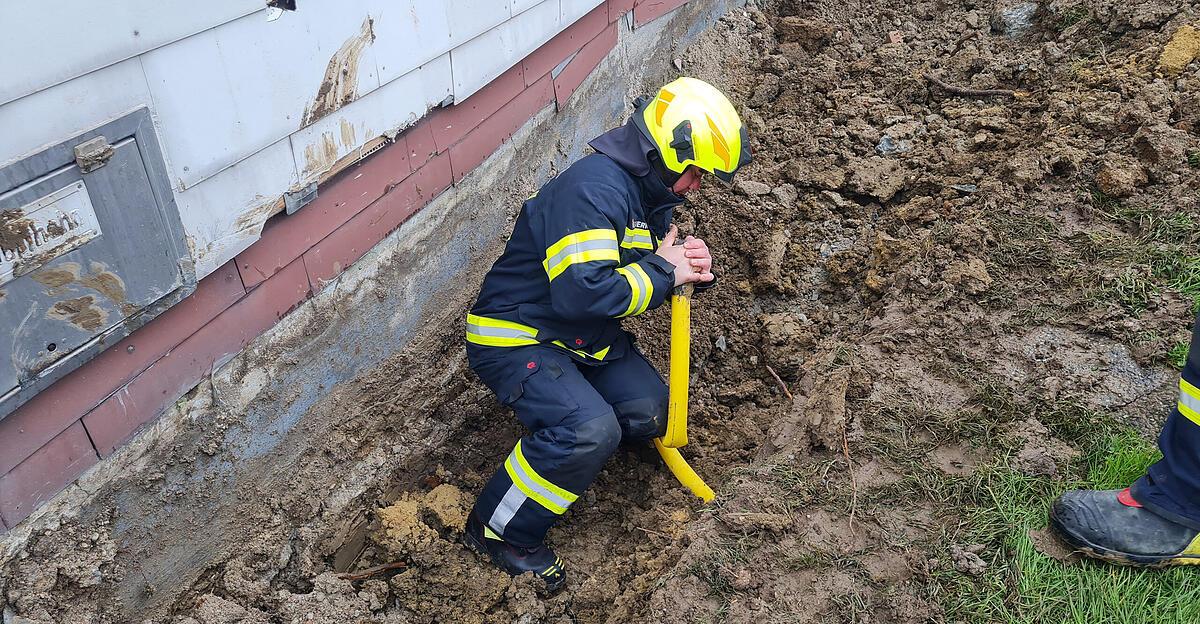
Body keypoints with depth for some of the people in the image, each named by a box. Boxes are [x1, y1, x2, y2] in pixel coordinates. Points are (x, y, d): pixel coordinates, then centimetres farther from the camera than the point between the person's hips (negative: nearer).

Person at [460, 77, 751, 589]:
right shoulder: (594, 188, -27)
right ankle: (500, 533, -9)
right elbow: (581, 292, -37)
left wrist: (691, 265, -9)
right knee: (589, 430, -29)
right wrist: (663, 271, -23)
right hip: (515, 335, -9)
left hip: (582, 335, 9)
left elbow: (634, 275, 15)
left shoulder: (648, 192, 6)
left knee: (648, 415, -2)